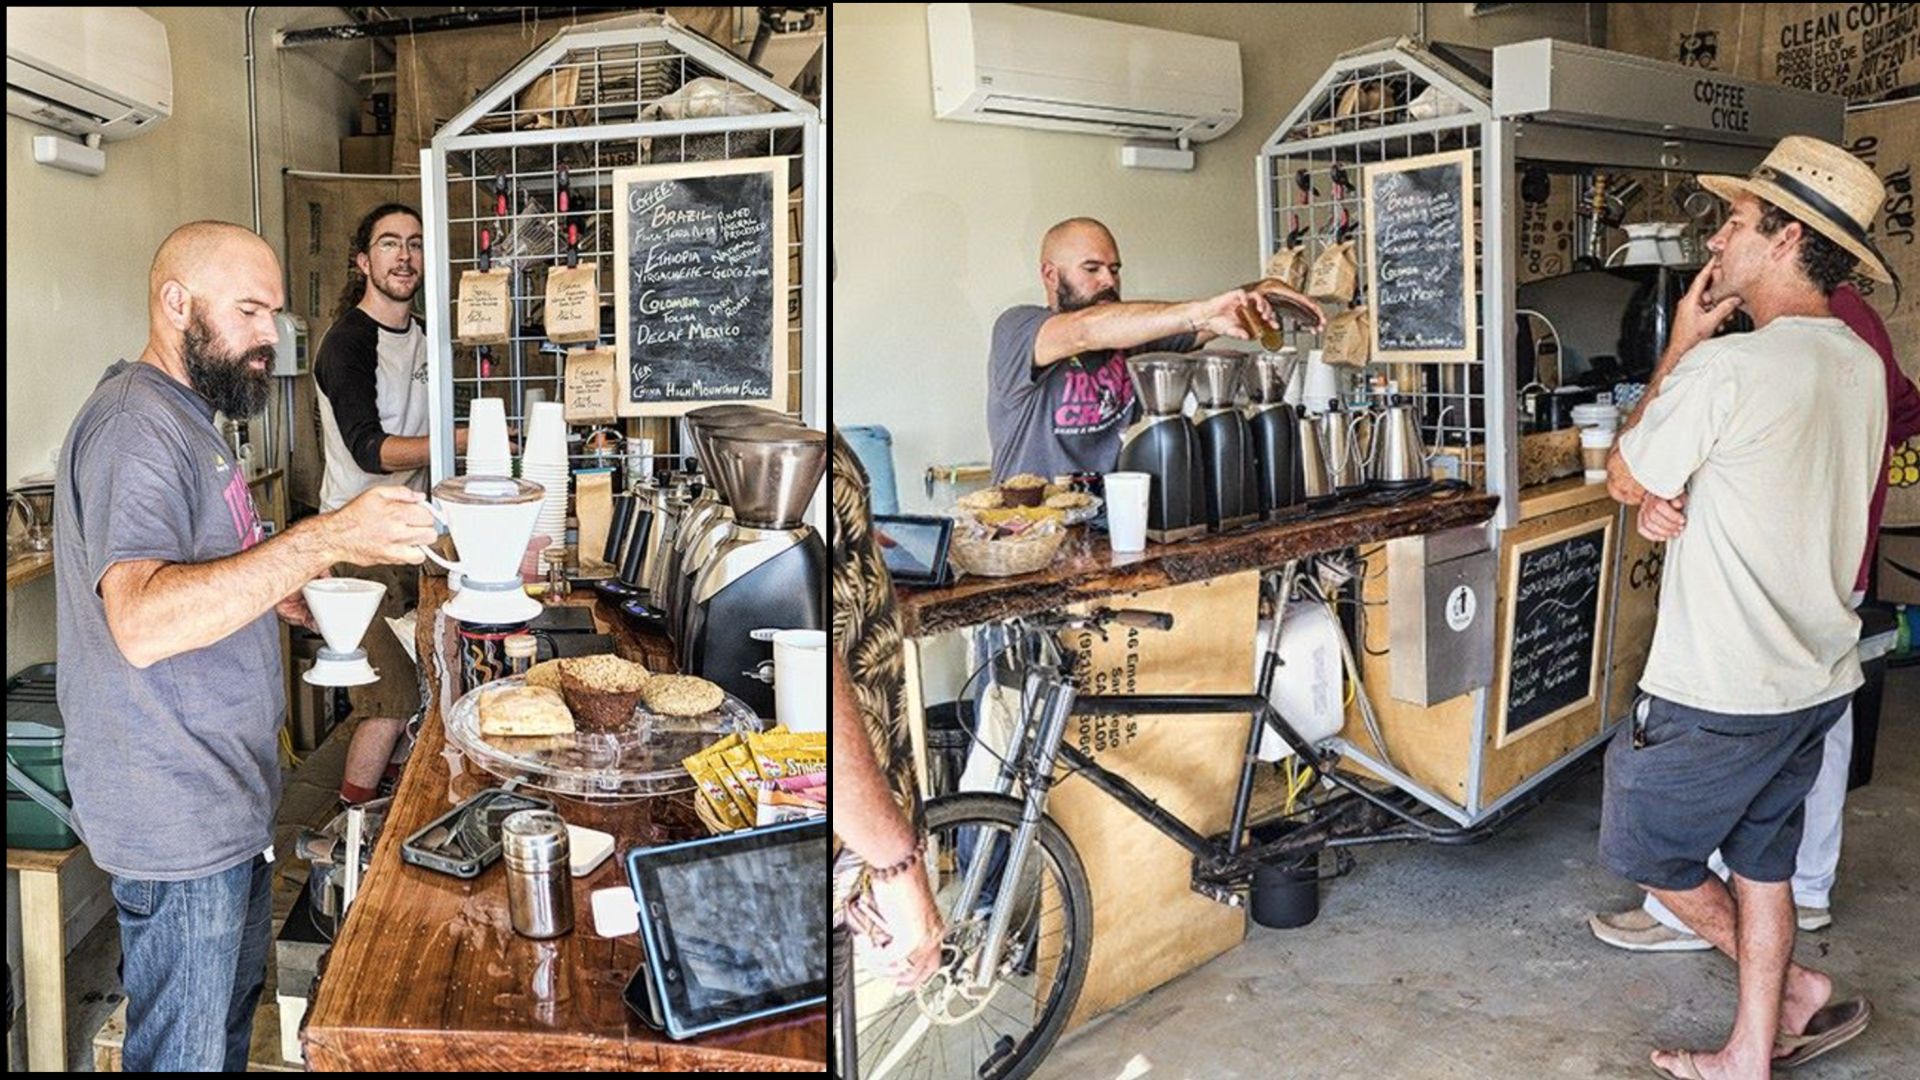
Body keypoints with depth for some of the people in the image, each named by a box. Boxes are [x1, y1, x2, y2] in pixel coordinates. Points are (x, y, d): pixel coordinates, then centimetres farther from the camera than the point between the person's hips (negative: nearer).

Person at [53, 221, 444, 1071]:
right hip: (178, 820, -10)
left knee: (231, 1019, 22)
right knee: (184, 1049, 5)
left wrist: (292, 599, 6)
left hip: (228, 800, 10)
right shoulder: (135, 426, -20)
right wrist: (321, 542, -40)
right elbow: (142, 624, -34)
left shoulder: (183, 415, 14)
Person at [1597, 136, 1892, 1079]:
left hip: (1720, 693, -8)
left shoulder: (1722, 369, -23)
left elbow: (1627, 480, -8)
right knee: (1759, 857, 19)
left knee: (1643, 848, 12)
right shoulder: (1861, 366, 4)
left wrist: (1680, 345, -4)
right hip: (1818, 674, 8)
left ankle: (1794, 991, 21)